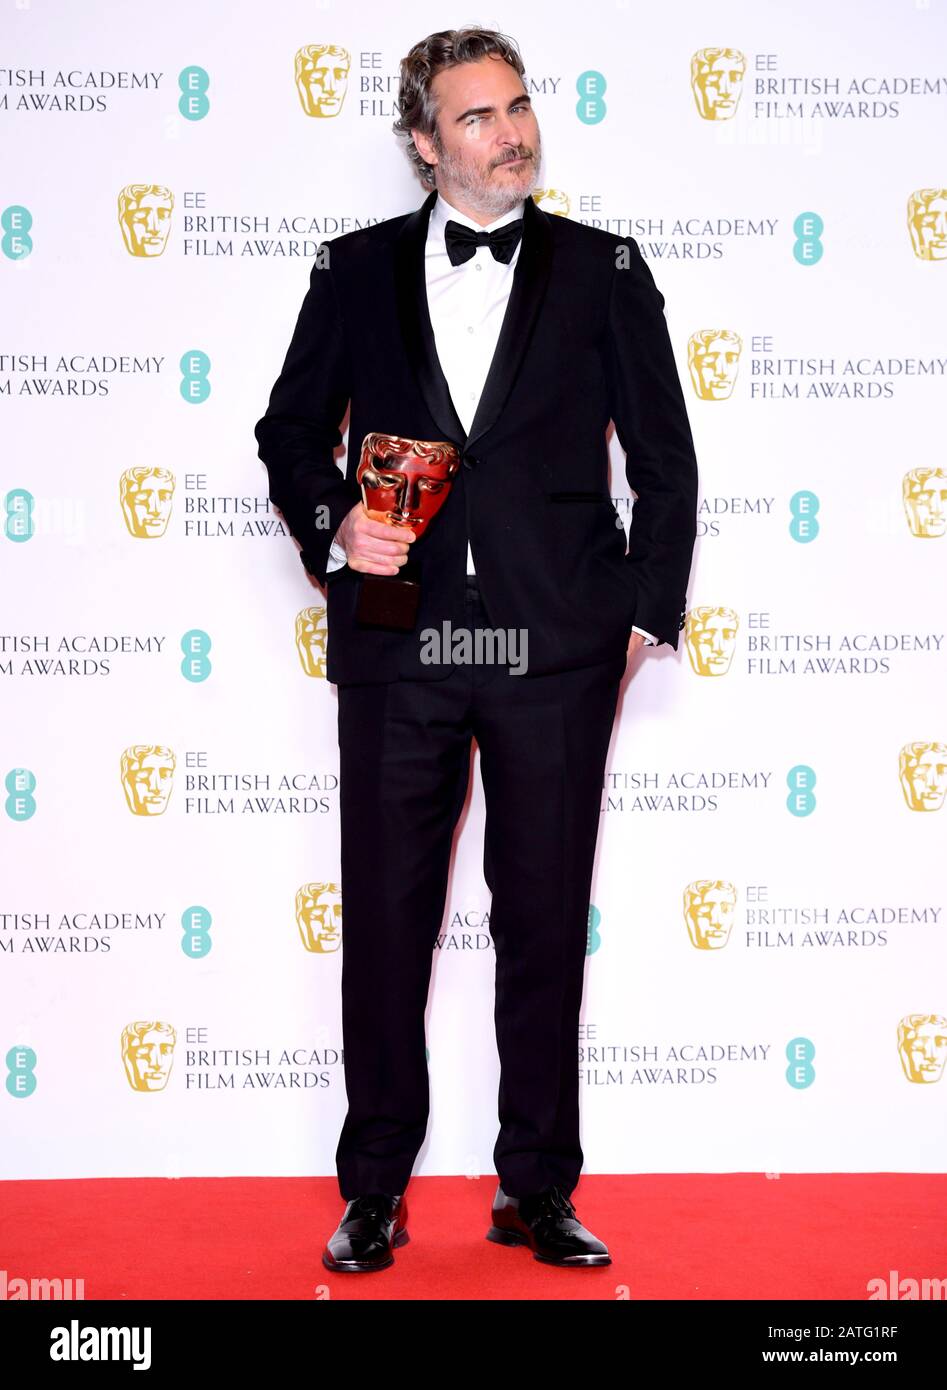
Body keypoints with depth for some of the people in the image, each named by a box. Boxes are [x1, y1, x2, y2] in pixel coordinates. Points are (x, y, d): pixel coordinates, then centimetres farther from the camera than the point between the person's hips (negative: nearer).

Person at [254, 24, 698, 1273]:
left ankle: (537, 1191, 18)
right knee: (384, 923, 5)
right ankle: (375, 1192, 18)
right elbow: (289, 430, 14)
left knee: (545, 923, 6)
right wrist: (332, 523, -5)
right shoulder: (357, 270, 10)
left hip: (554, 653, -1)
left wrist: (646, 610, 0)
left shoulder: (604, 271, 7)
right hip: (397, 648, 1)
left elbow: (666, 461, 8)